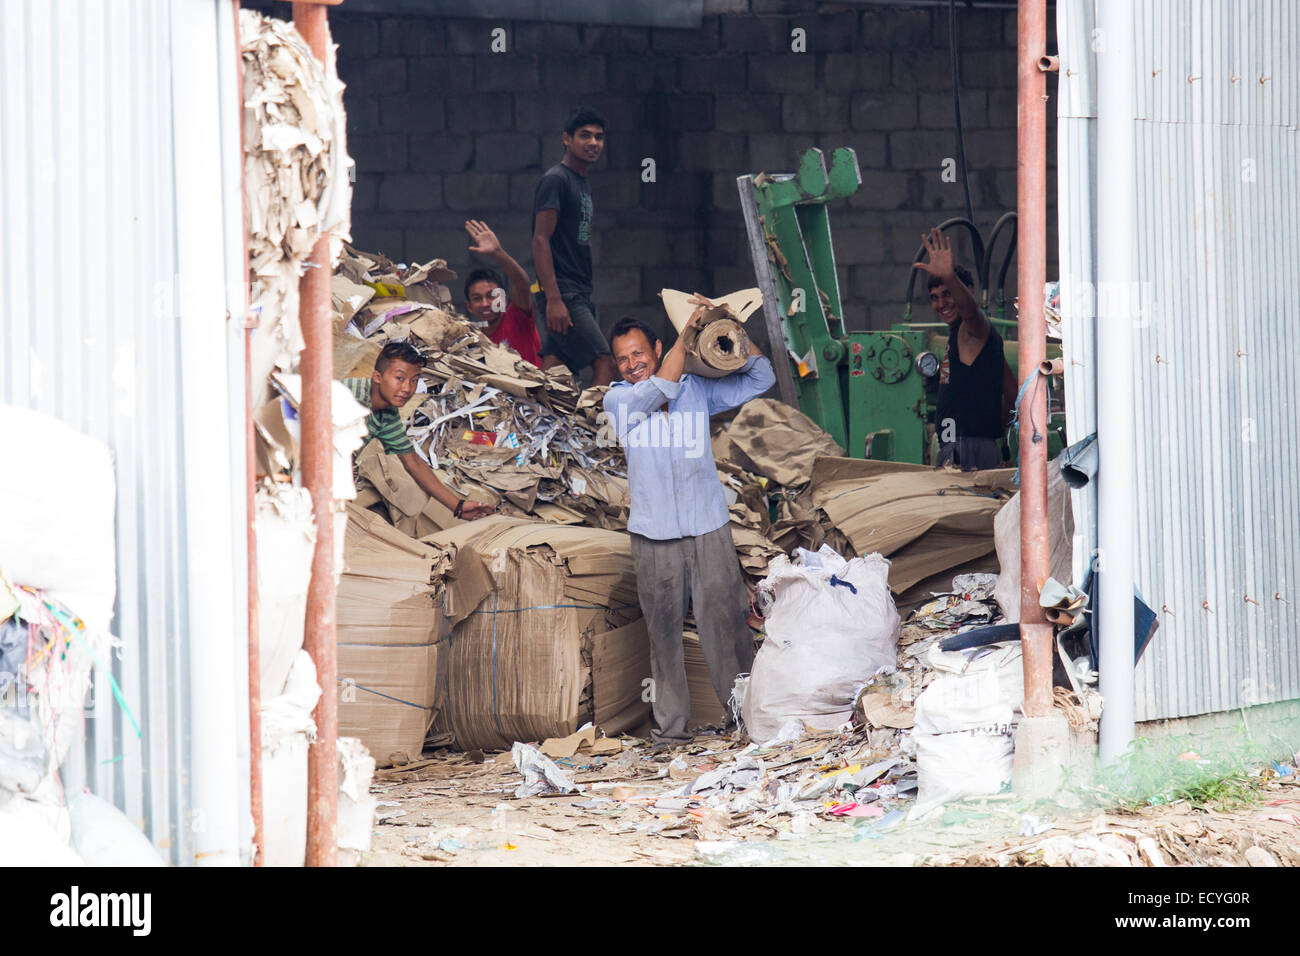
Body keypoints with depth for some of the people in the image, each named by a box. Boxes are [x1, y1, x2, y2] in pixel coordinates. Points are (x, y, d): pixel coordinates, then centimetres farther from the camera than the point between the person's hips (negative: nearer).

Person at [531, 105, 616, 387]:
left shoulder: (582, 183, 19)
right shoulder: (555, 181, -9)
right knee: (604, 364, -15)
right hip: (563, 294, -9)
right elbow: (540, 241, -16)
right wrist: (554, 299, -24)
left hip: (579, 295, 9)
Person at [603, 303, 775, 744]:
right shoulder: (618, 401, 4)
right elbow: (661, 388, -13)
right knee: (664, 630, 1)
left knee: (726, 620, -3)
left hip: (709, 528, 1)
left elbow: (760, 377, 14)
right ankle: (671, 725, 7)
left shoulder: (698, 390, 10)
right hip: (654, 536, -1)